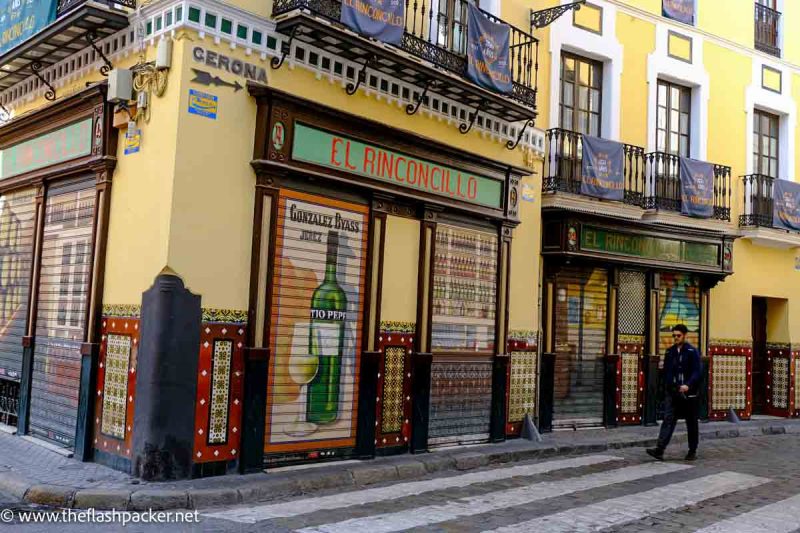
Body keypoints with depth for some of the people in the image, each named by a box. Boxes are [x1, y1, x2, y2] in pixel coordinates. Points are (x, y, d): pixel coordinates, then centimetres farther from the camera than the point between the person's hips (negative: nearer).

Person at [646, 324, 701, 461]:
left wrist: (688, 385, -25)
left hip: (688, 393, -4)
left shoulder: (692, 352, -5)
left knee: (691, 423, 8)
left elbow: (697, 371, -12)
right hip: (672, 393, 4)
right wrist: (667, 387, 13)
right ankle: (659, 450, -15)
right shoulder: (670, 352, 10)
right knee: (668, 419, -7)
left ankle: (692, 451, 22)